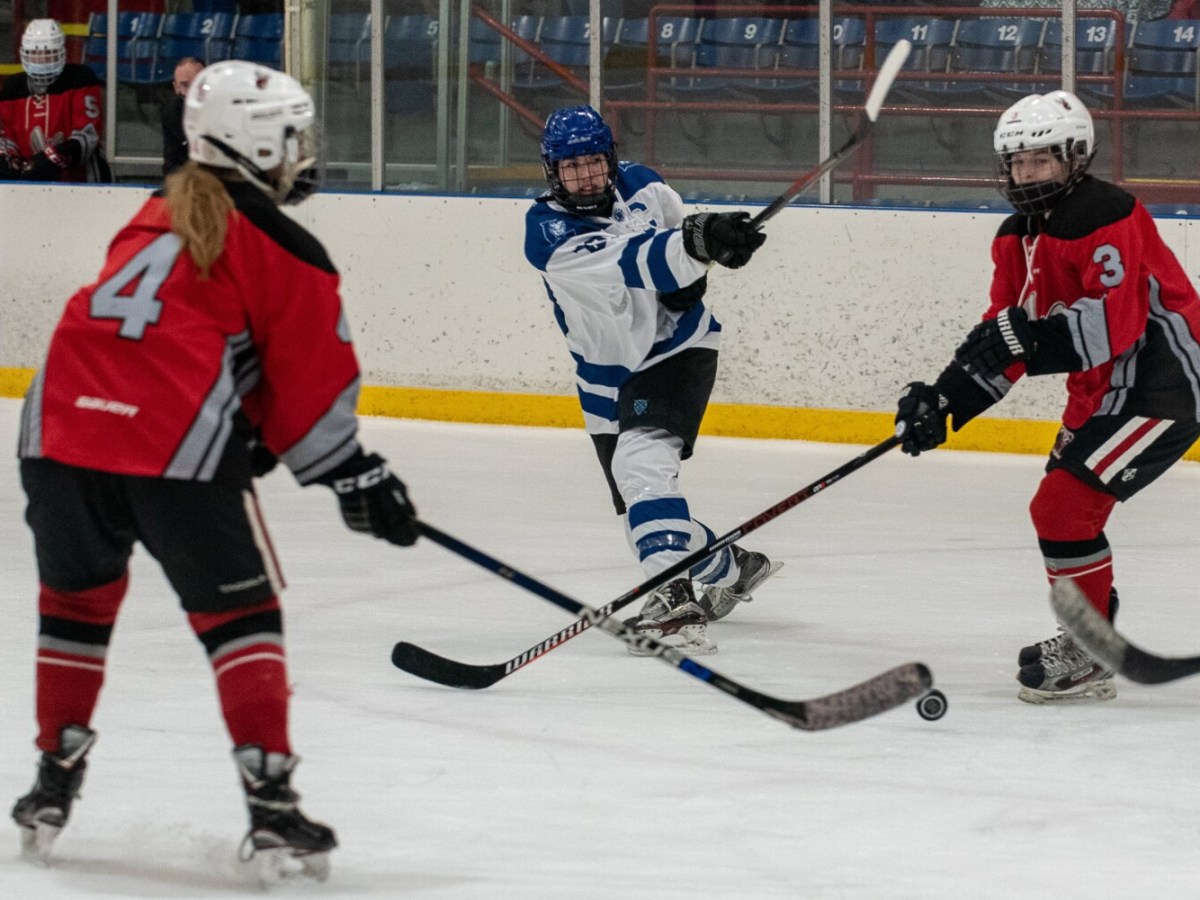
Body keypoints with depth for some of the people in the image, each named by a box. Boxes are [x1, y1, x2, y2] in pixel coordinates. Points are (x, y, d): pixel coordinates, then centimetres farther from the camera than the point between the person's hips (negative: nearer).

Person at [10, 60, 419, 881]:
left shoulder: (157, 217, 24)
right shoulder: (286, 254, 4)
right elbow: (313, 387, 5)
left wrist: (259, 437, 38)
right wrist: (357, 476, 17)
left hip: (63, 420, 5)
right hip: (176, 444, -5)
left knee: (78, 599, 25)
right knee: (238, 613, 7)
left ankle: (55, 784, 29)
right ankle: (271, 808, 0)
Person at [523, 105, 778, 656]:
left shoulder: (641, 187, -9)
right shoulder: (548, 234, -23)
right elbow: (630, 263, -40)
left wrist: (690, 279, -6)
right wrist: (697, 242, -57)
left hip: (678, 347, -2)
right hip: (608, 376, 2)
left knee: (641, 466, -26)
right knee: (638, 506, 9)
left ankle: (673, 596, -39)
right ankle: (730, 569, 34)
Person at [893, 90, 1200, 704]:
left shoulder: (1107, 217, -21)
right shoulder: (1018, 239, 9)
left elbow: (1117, 321, -31)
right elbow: (1001, 336, 9)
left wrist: (1030, 337, -39)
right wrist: (943, 400, -4)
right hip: (1102, 390, 11)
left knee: (1064, 508, -17)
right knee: (1061, 508, 21)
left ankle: (1089, 659, -8)